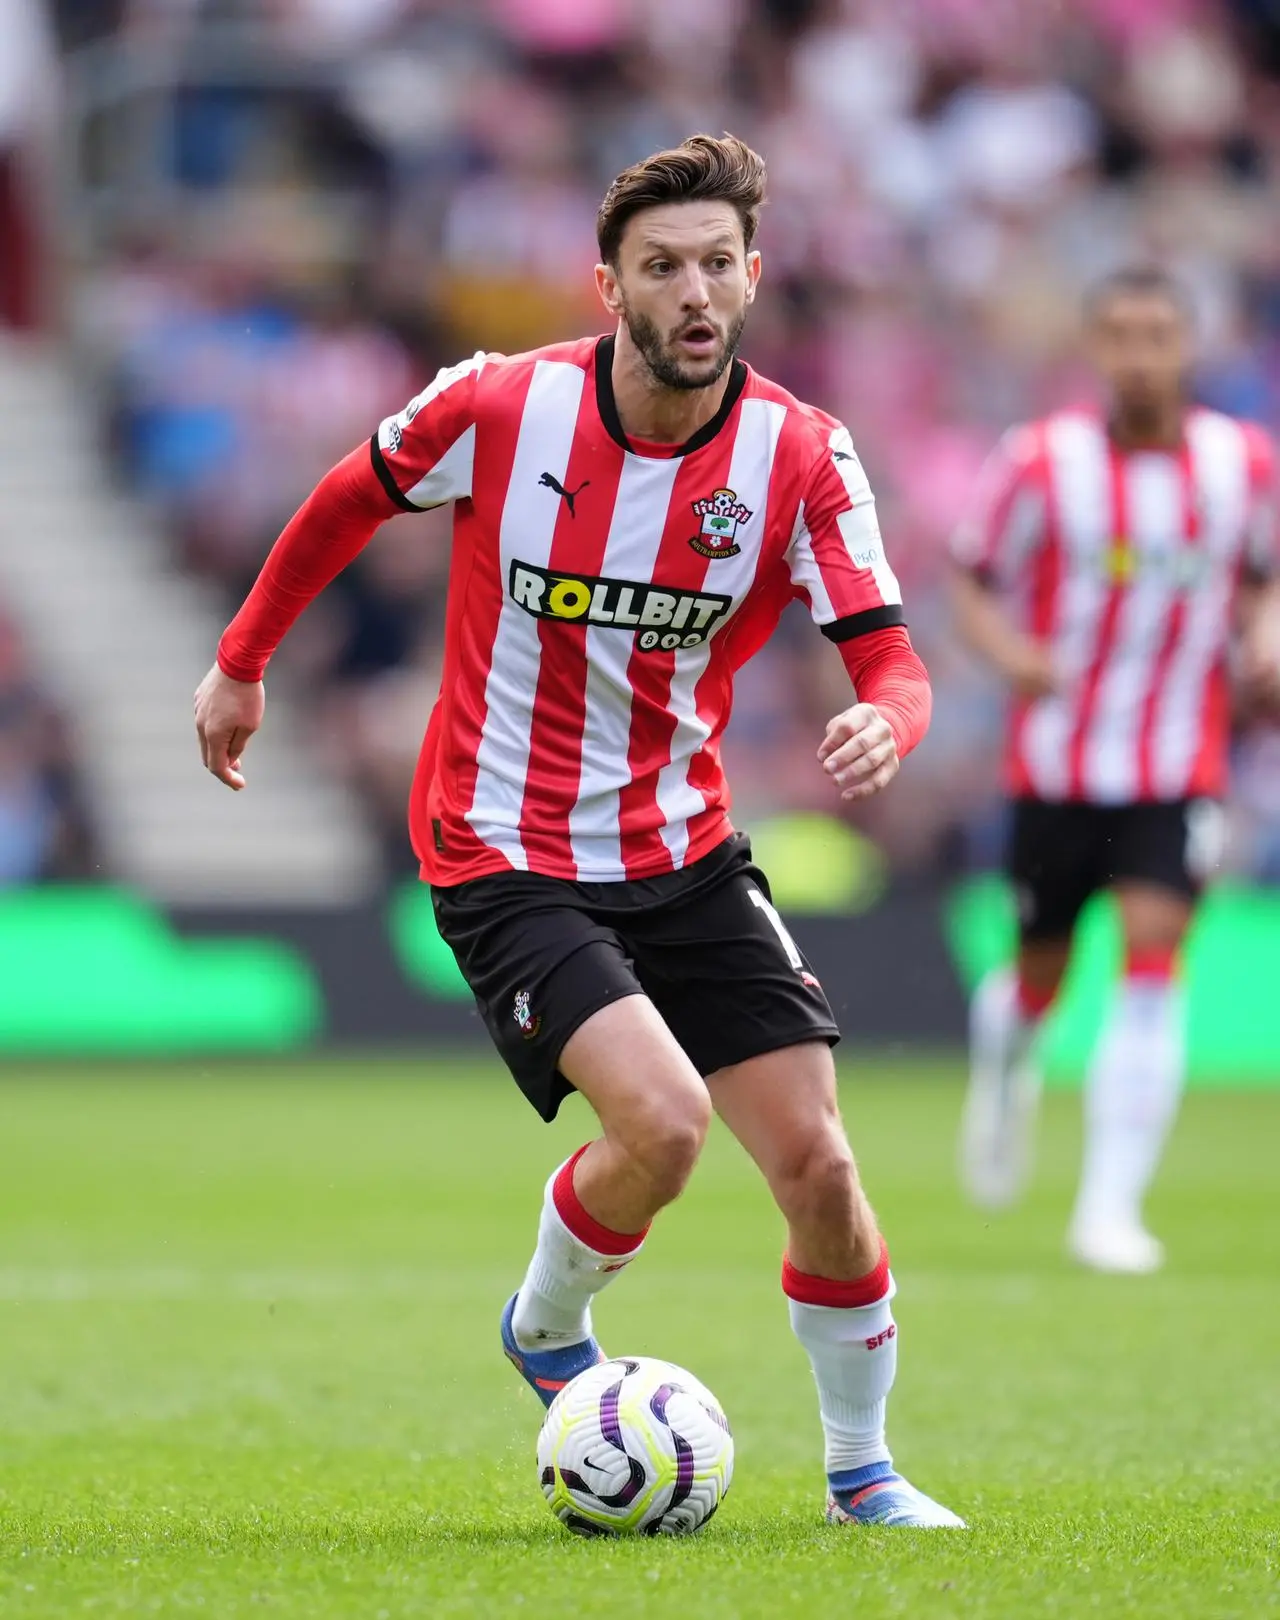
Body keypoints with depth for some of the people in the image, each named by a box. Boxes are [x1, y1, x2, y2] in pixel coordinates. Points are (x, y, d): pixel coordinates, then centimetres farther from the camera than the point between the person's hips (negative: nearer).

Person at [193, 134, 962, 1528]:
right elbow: (348, 500, 6)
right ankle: (546, 1332, 8)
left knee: (816, 1163, -4)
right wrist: (242, 660, 16)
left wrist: (882, 724, -36)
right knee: (664, 1117, -24)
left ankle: (860, 1470, 18)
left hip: (683, 854, 3)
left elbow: (888, 662, -12)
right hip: (504, 861, -3)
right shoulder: (502, 407, -14)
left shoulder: (797, 454, -10)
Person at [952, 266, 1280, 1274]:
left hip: (1180, 769, 0)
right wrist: (1009, 651, -20)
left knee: (1153, 955, -16)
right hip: (1057, 764, 0)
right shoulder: (1043, 462, -9)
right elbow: (975, 579, -1)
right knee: (1041, 977, 9)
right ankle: (1005, 1050, 48)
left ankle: (1111, 1207, -14)